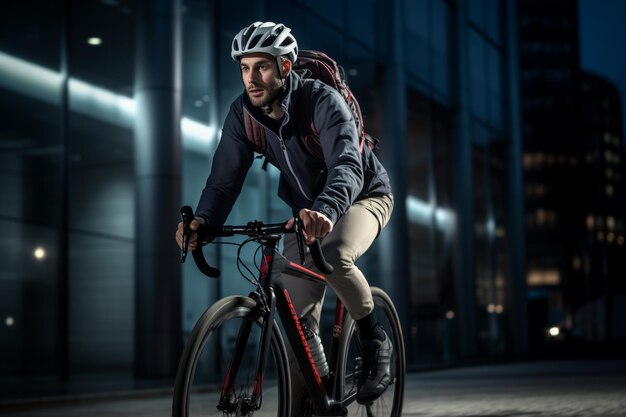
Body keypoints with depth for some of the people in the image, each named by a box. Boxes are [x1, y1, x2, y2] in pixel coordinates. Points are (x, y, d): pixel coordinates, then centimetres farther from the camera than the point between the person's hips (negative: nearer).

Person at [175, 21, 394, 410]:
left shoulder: (323, 101, -31)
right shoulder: (243, 112, -16)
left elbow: (348, 166, -45)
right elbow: (225, 178, -18)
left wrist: (326, 210, -66)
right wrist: (203, 220, -39)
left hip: (362, 196, -5)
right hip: (308, 209, 5)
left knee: (333, 255, -37)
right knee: (299, 318, -3)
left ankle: (376, 340, -11)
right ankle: (305, 405, 11)